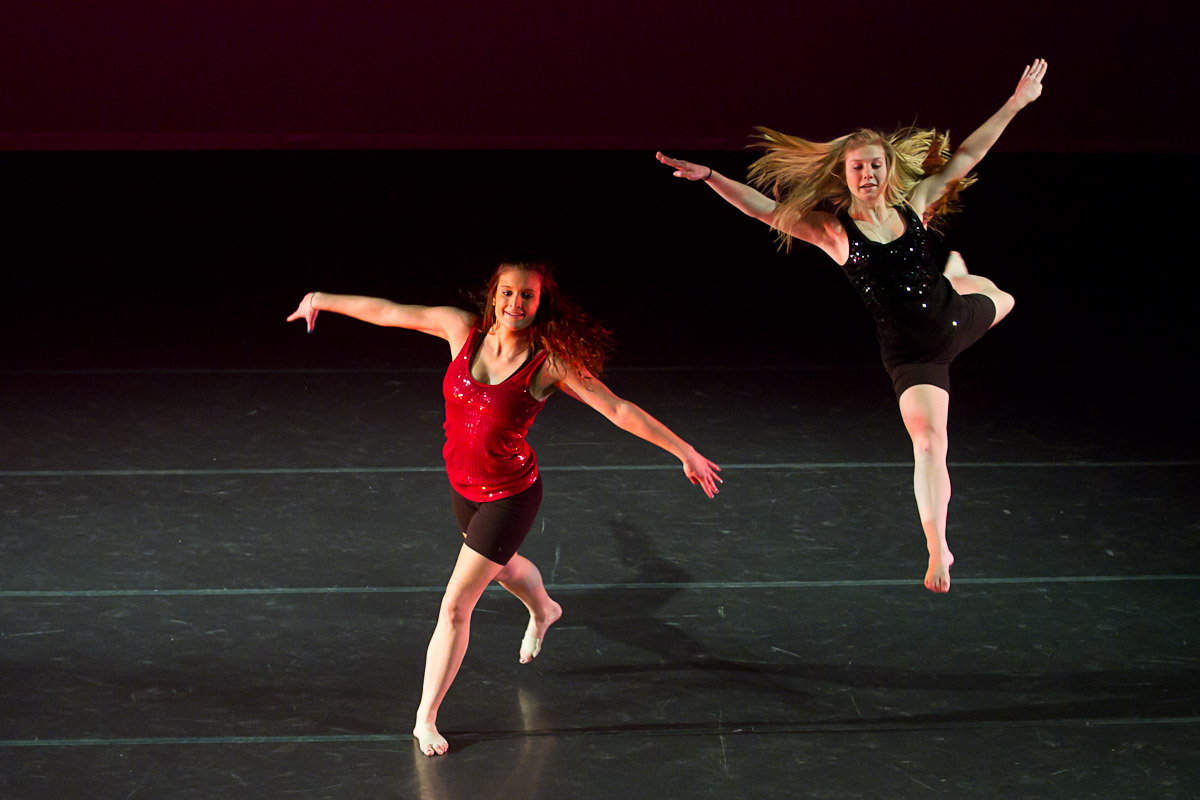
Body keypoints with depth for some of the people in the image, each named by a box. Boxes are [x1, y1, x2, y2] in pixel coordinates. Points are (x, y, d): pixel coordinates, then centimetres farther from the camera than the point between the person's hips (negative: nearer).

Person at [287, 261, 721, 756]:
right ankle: (543, 611, 68)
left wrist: (684, 452, -22)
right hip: (463, 485, 5)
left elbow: (618, 410, -21)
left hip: (509, 495, -5)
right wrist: (325, 300, 5)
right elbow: (387, 312, -3)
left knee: (455, 606, -4)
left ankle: (427, 717, 12)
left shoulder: (551, 362, -24)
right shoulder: (464, 328, -13)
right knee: (502, 567, 33)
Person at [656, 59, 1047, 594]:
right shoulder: (833, 229, -13)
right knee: (928, 442, -18)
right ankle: (938, 551, -11)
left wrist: (1016, 103, 6)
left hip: (953, 320, 5)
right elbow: (765, 207, -16)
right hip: (910, 354, -5)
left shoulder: (914, 204, -4)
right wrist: (707, 177, -26)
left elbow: (963, 159, 3)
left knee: (1000, 301, 36)